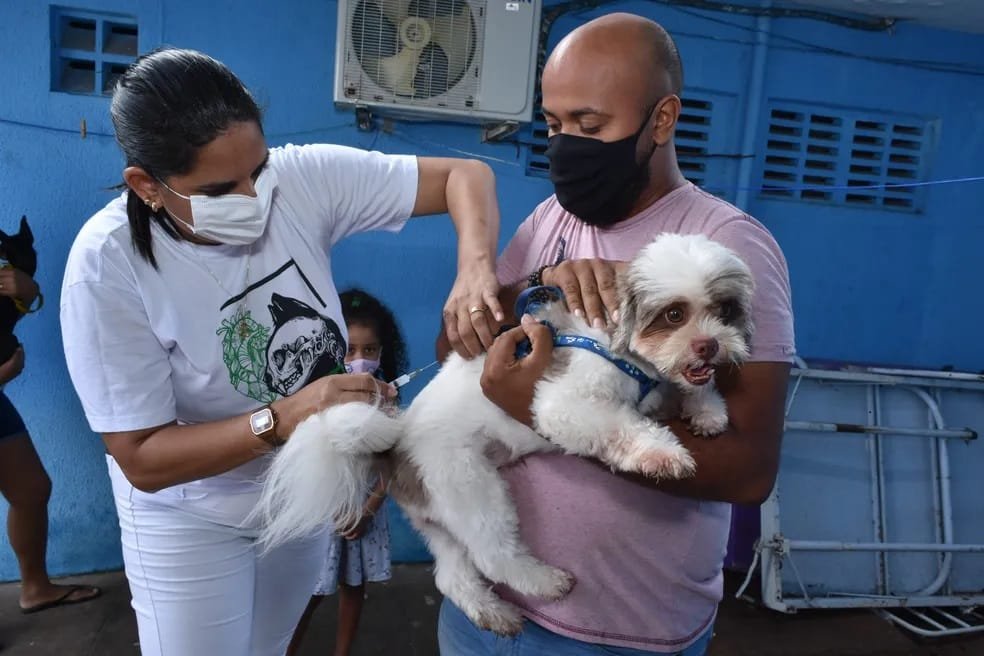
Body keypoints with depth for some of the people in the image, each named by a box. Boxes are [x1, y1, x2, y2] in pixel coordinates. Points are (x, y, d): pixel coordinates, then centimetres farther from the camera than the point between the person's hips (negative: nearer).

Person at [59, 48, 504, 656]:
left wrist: (475, 266, -37)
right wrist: (279, 420, -37)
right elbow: (142, 460, -22)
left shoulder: (302, 177, -21)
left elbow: (465, 174, -17)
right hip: (194, 520, -3)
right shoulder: (108, 264, -26)